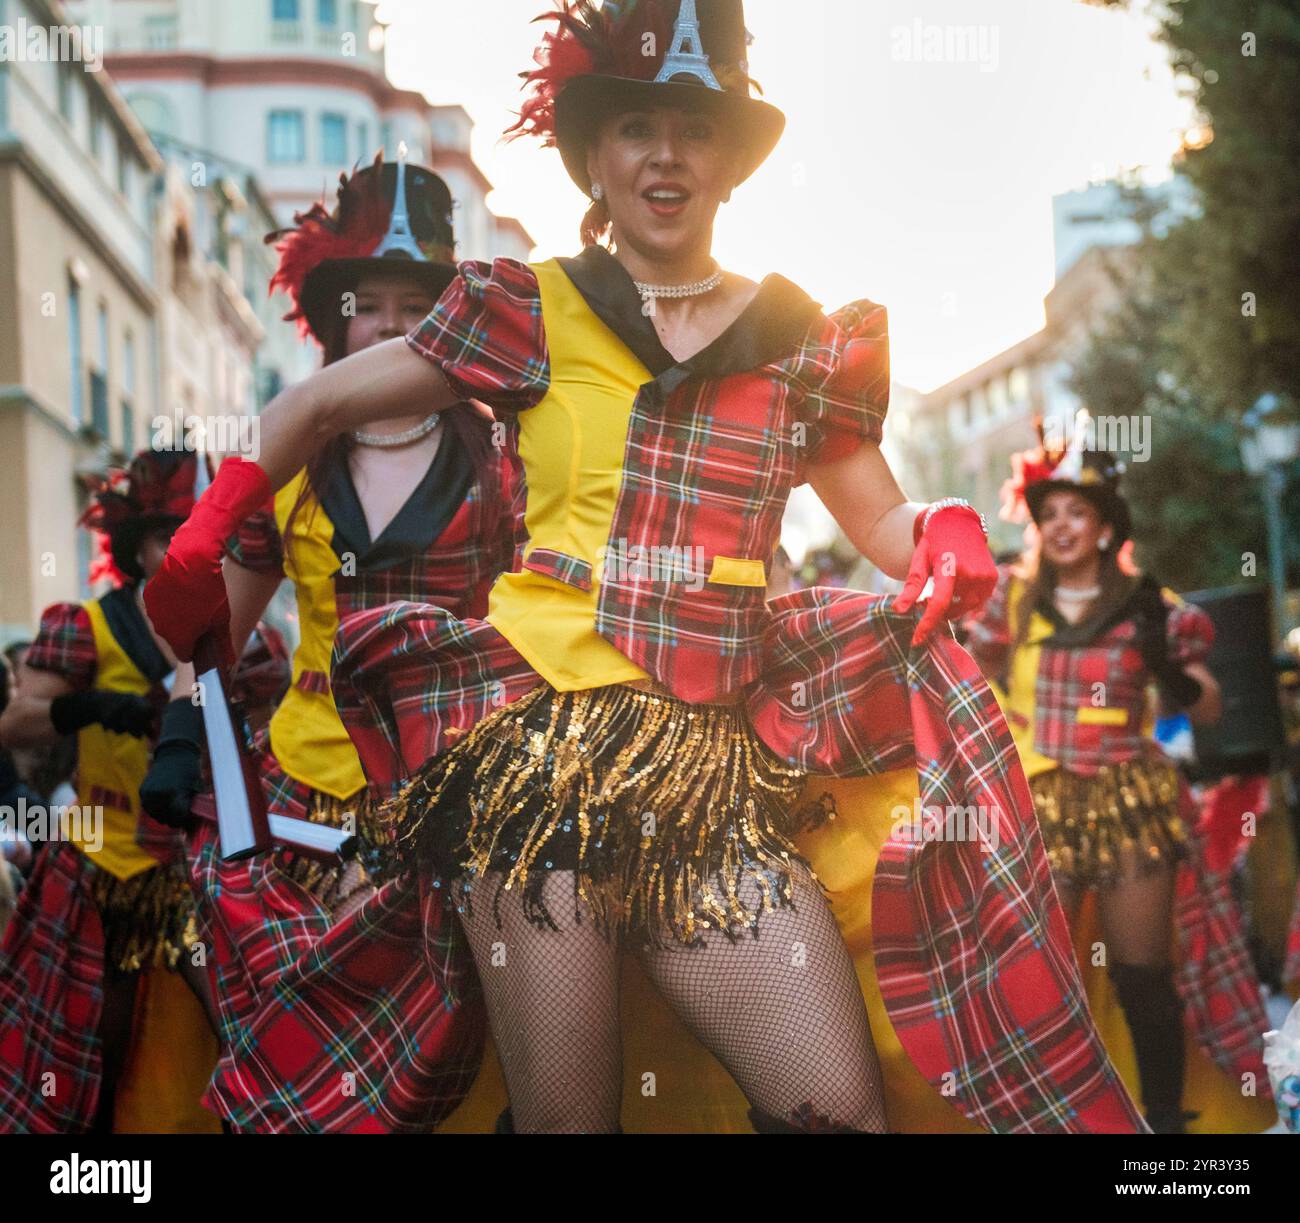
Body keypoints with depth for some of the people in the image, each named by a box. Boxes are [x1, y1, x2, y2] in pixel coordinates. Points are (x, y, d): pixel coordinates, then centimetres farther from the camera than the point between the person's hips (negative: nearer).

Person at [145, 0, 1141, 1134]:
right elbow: (315, 408, 14)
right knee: (564, 1112, -5)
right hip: (542, 744, -2)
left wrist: (946, 532, -2)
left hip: (715, 765, 3)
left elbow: (881, 517, 21)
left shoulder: (804, 342, 13)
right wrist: (199, 553, 10)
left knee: (841, 1107, -9)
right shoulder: (531, 312, 7)